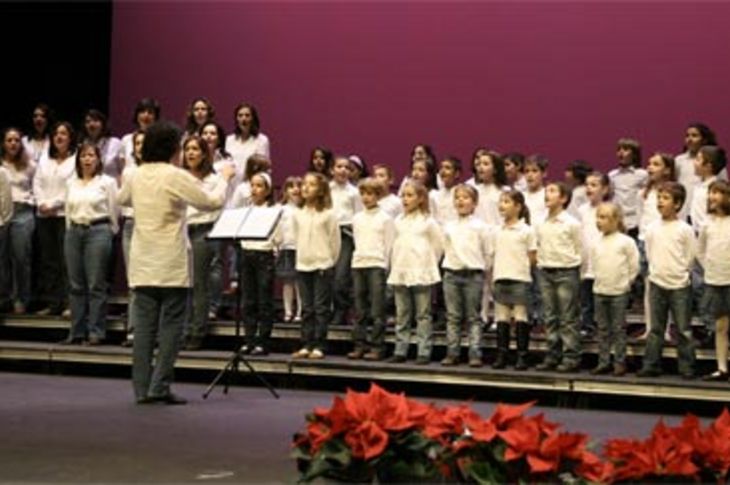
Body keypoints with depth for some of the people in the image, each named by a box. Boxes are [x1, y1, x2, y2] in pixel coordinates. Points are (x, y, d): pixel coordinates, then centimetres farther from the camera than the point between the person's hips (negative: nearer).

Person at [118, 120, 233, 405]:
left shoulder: (137, 176, 7)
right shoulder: (176, 177, -11)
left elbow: (123, 199, 27)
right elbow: (212, 202, -6)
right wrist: (224, 179, 10)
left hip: (143, 264, 6)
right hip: (171, 264, -6)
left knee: (144, 325, 7)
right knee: (171, 325, 1)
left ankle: (142, 388, 7)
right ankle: (160, 387, -2)